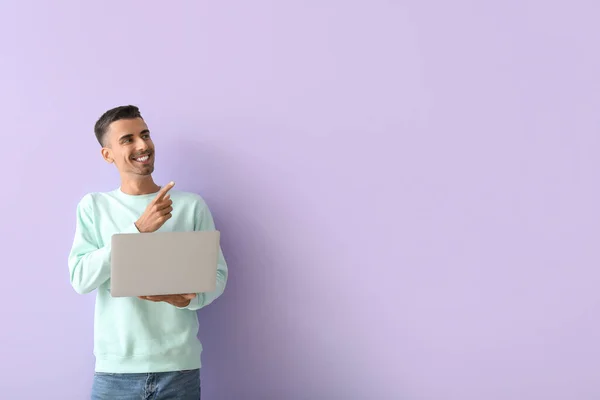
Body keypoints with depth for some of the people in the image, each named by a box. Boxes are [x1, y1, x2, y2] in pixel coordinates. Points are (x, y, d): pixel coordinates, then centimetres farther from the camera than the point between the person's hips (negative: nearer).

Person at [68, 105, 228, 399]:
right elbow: (80, 279, -7)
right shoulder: (93, 206, 3)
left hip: (179, 365, 0)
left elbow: (217, 275, 3)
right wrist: (139, 229, -16)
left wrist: (188, 298, -18)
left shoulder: (192, 205, 1)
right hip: (116, 367, 0)